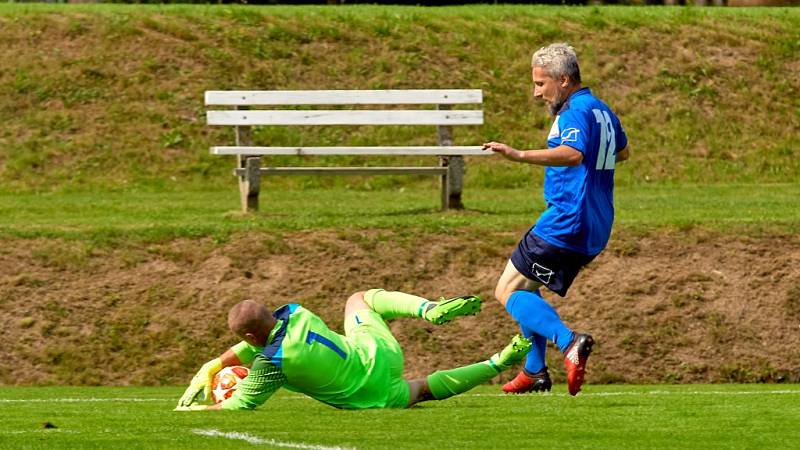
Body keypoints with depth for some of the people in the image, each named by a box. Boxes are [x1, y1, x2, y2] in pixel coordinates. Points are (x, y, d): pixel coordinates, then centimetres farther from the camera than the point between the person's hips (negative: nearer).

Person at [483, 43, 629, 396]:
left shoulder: (577, 111, -14)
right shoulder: (603, 112, 17)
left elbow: (573, 154, -34)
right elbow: (622, 152, 36)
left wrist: (520, 155, -42)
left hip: (566, 220, -10)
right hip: (594, 232, 10)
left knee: (508, 291, -7)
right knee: (527, 289, 22)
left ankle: (569, 343, -26)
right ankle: (534, 371, 18)